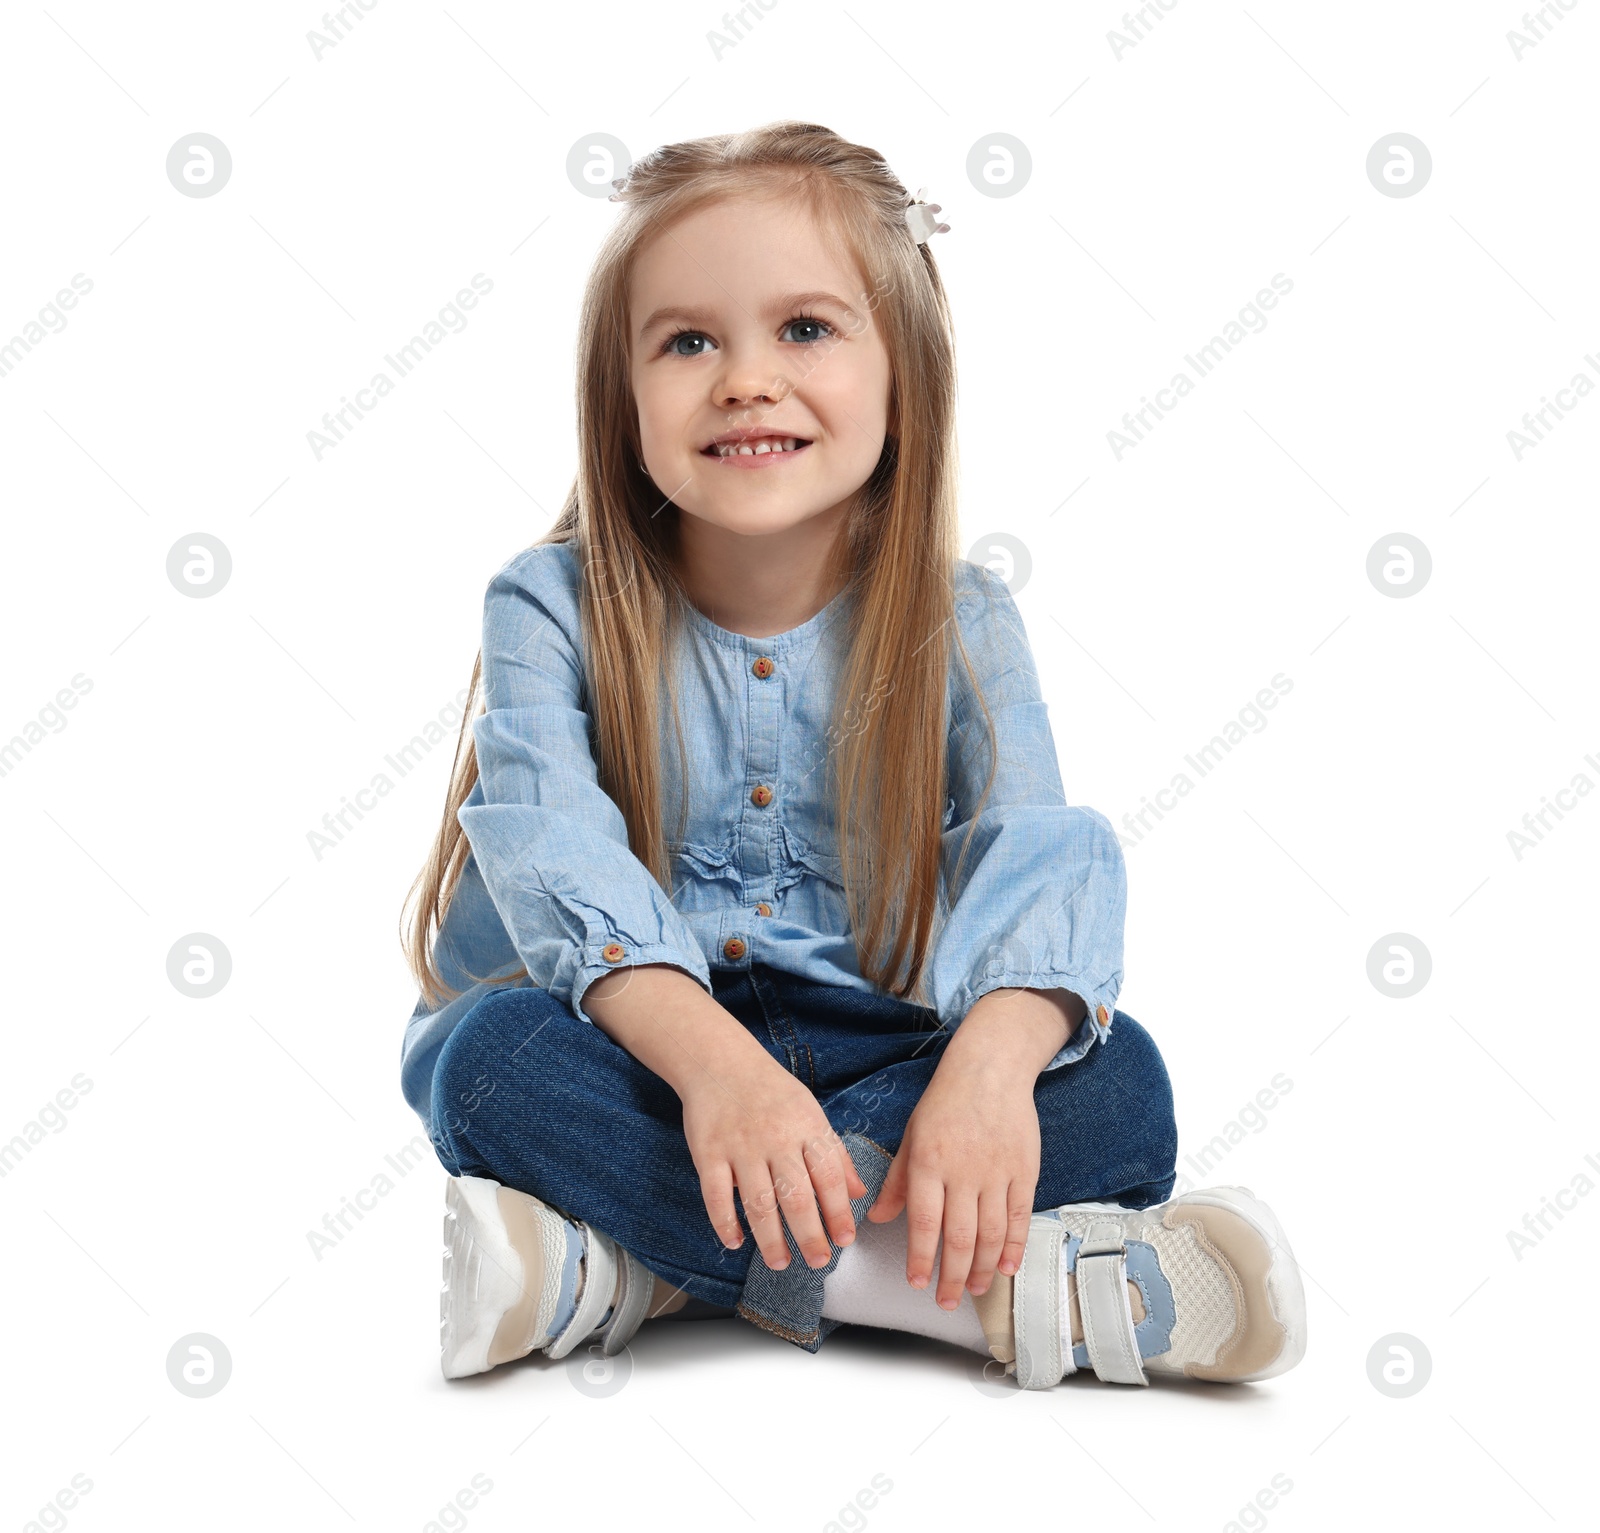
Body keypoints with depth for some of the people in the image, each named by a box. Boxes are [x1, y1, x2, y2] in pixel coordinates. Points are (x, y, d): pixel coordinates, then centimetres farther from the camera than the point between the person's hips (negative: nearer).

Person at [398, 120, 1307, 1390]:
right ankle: (995, 1286, -35)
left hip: (875, 1064, 2)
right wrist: (710, 1056, -39)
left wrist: (994, 1060, -39)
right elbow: (553, 845, -21)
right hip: (636, 1047, -1)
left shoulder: (961, 624, -2)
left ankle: (627, 1270, -30)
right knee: (493, 1052, -33)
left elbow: (1037, 850, -17)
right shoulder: (551, 609, -6)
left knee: (1115, 1082, -24)